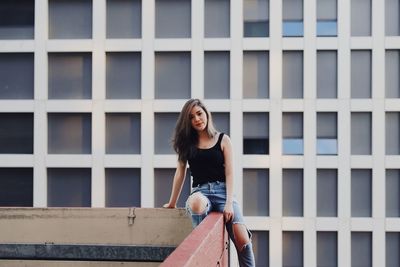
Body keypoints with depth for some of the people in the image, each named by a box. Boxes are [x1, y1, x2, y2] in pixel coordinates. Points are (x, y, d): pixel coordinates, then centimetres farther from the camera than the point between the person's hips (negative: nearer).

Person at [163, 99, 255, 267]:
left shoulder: (222, 140, 8)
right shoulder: (187, 143, 13)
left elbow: (229, 173, 1)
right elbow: (180, 173, 17)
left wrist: (229, 203, -11)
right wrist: (172, 203, 21)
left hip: (222, 190, 0)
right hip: (200, 191, 0)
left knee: (242, 239, -21)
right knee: (196, 203, -41)